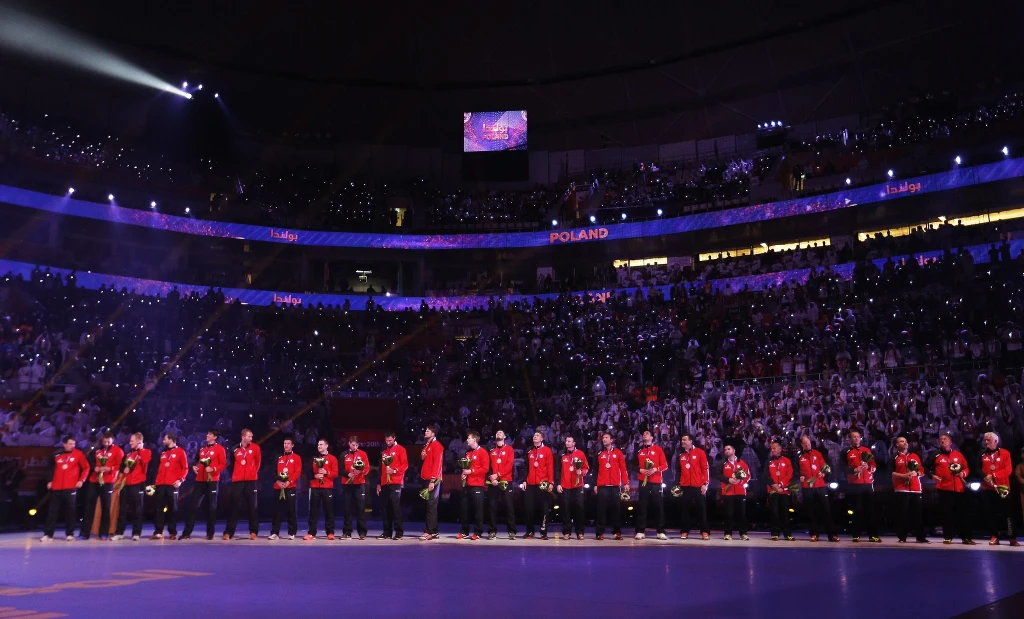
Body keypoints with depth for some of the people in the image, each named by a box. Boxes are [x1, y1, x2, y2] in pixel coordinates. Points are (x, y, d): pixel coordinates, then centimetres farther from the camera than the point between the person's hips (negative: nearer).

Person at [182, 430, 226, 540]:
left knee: (211, 507, 0)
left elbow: (223, 464, -7)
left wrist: (213, 469, -21)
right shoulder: (202, 449, 17)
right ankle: (187, 532, 4)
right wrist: (194, 467, 4)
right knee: (193, 505, 0)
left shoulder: (220, 449, -2)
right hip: (200, 480, 5)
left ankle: (210, 533, 8)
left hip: (212, 481, -5)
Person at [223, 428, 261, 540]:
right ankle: (228, 532, 8)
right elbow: (232, 463, 16)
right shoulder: (235, 449, 2)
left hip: (250, 480, -1)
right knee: (234, 506, 3)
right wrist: (234, 474, 15)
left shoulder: (255, 447, 0)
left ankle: (253, 532, 7)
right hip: (237, 480, 1)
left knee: (252, 506, 1)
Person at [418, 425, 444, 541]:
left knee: (431, 506, -10)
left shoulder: (436, 445, -9)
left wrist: (433, 480, -22)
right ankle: (434, 532, 15)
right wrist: (422, 457, 5)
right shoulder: (426, 445, 19)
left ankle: (428, 532, -12)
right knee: (431, 506, 10)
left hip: (433, 480, -9)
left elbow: (437, 463, -17)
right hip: (426, 479, 9)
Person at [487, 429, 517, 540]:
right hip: (493, 482, 3)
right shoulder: (491, 451, 15)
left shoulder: (509, 449, 6)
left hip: (506, 481, -3)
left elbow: (510, 464, -6)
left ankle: (512, 531, -1)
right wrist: (491, 477, -12)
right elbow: (488, 465, 7)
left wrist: (498, 474, -15)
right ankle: (492, 531, 6)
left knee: (509, 506, -5)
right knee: (492, 507, 0)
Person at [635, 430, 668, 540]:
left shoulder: (658, 449, 5)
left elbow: (665, 465, 0)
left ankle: (661, 532, 4)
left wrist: (655, 469, -16)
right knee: (642, 507, 0)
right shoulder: (639, 451, 14)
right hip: (643, 482, 2)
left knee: (659, 506, -2)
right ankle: (641, 531, 2)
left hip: (656, 482, -2)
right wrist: (640, 470, -4)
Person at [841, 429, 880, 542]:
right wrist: (854, 470, -18)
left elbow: (874, 465, 11)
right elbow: (844, 468, -1)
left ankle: (873, 535, 5)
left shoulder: (867, 450, 12)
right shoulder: (847, 452, 3)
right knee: (857, 510, 0)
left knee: (871, 509, 1)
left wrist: (868, 466, -10)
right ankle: (856, 535, 6)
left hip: (868, 484, 3)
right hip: (854, 485, -2)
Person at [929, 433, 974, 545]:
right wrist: (933, 476, -3)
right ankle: (948, 537, 6)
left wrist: (963, 473, -7)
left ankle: (966, 537, 9)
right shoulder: (936, 456, 7)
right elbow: (929, 468, 14)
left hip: (959, 488, 1)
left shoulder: (958, 454, 10)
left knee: (962, 512, 3)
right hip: (944, 488, -1)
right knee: (947, 513, 0)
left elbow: (966, 468, 13)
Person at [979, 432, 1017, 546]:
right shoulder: (983, 455, 9)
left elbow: (1008, 470, -8)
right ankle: (994, 536, 10)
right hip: (986, 488, 3)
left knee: (1006, 513, -3)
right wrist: (985, 477, -9)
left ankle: (1012, 538, 3)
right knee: (989, 513, 3)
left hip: (1002, 488, -3)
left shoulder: (1005, 453, 0)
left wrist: (993, 475, -17)